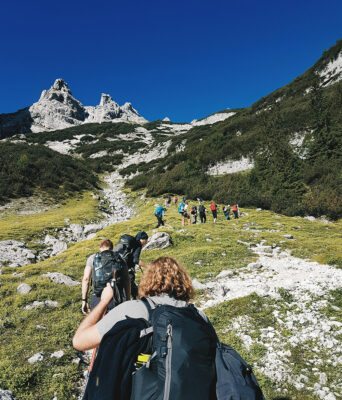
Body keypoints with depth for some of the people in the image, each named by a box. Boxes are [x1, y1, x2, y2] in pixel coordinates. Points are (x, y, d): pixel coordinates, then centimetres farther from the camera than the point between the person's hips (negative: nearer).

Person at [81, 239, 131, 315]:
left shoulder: (92, 258, 10)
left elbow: (86, 279, 2)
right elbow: (126, 281, 5)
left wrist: (84, 300, 6)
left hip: (97, 299, 0)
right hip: (116, 299, 0)